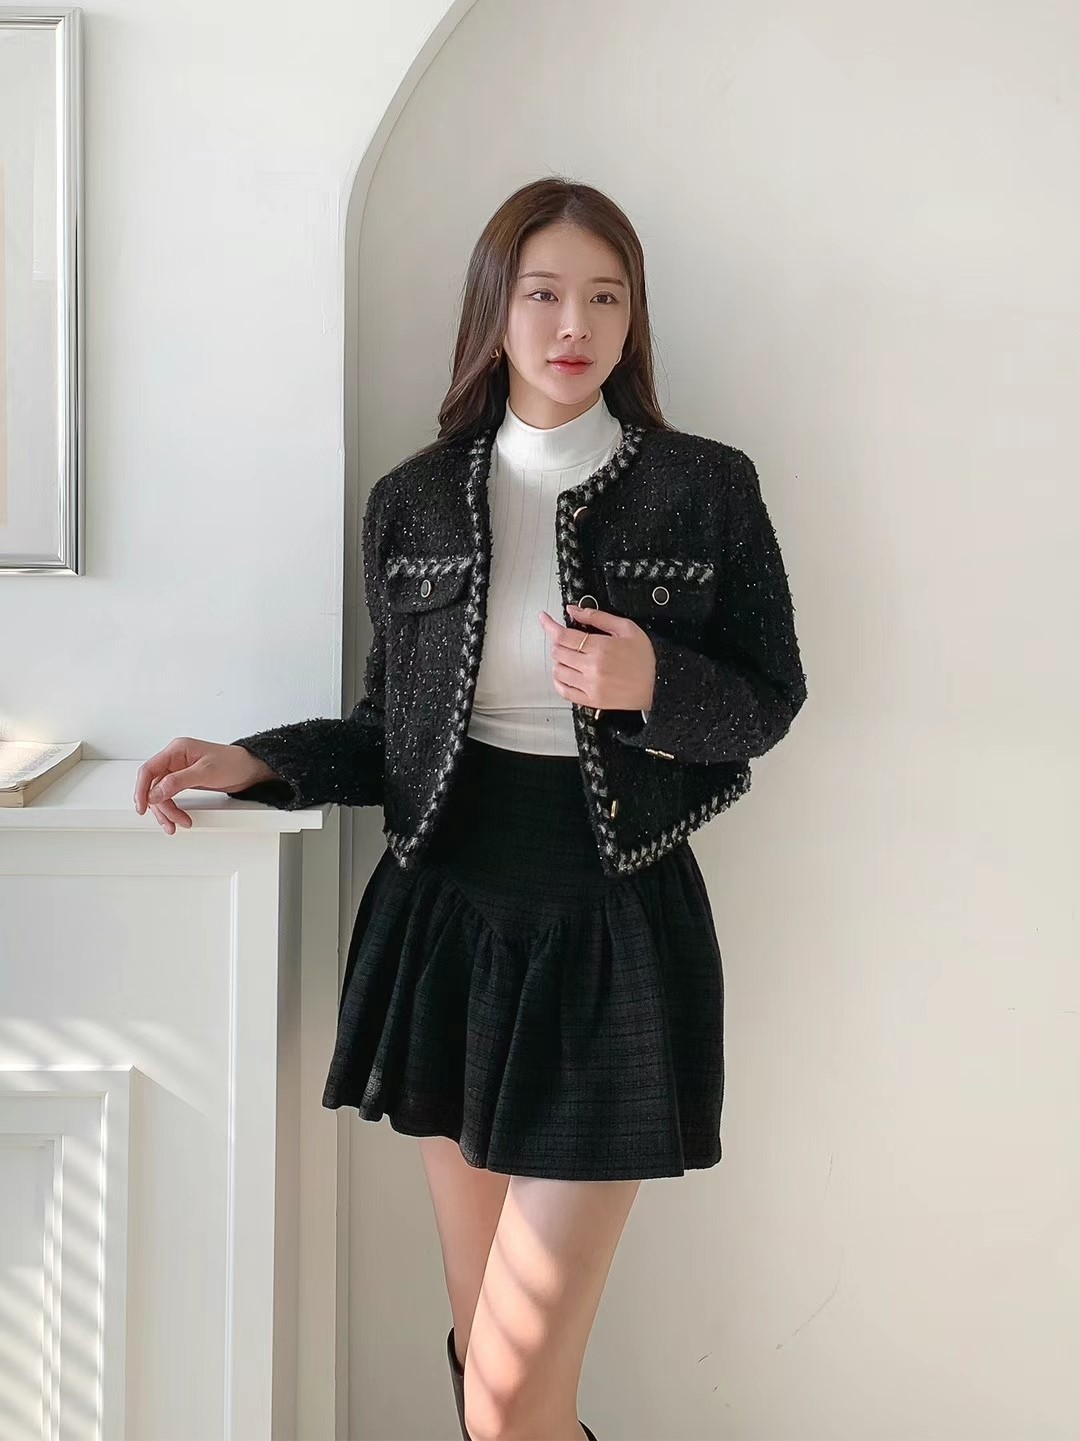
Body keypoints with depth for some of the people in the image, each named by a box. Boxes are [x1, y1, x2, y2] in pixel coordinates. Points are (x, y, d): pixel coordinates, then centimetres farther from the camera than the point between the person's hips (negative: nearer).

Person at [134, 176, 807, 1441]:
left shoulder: (705, 489, -4)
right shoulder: (412, 503, 4)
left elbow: (769, 699, 2)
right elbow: (395, 729, 11)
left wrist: (654, 686, -17)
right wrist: (256, 763, -3)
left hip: (614, 940, -3)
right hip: (447, 926, 3)